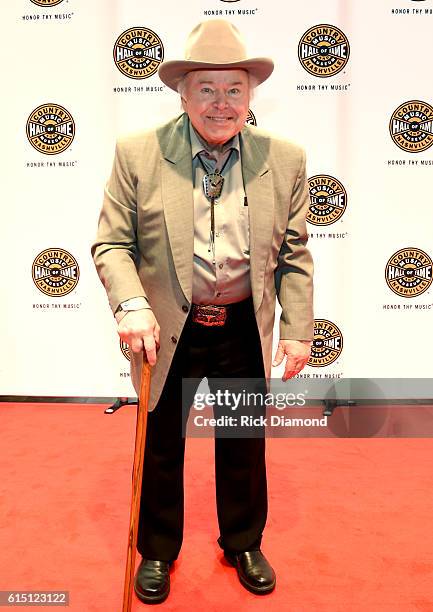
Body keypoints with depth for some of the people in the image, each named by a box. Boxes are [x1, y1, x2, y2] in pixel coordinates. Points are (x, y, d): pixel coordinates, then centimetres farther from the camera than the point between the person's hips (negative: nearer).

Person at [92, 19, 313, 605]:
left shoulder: (285, 160, -3)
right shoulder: (138, 153, -8)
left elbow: (294, 255, 2)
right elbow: (112, 243, -5)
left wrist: (297, 330, -1)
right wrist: (130, 305, -22)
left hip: (245, 332, 2)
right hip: (168, 332, -1)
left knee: (244, 445, 19)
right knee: (161, 448, 17)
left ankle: (244, 545, 47)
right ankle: (157, 551, 45)